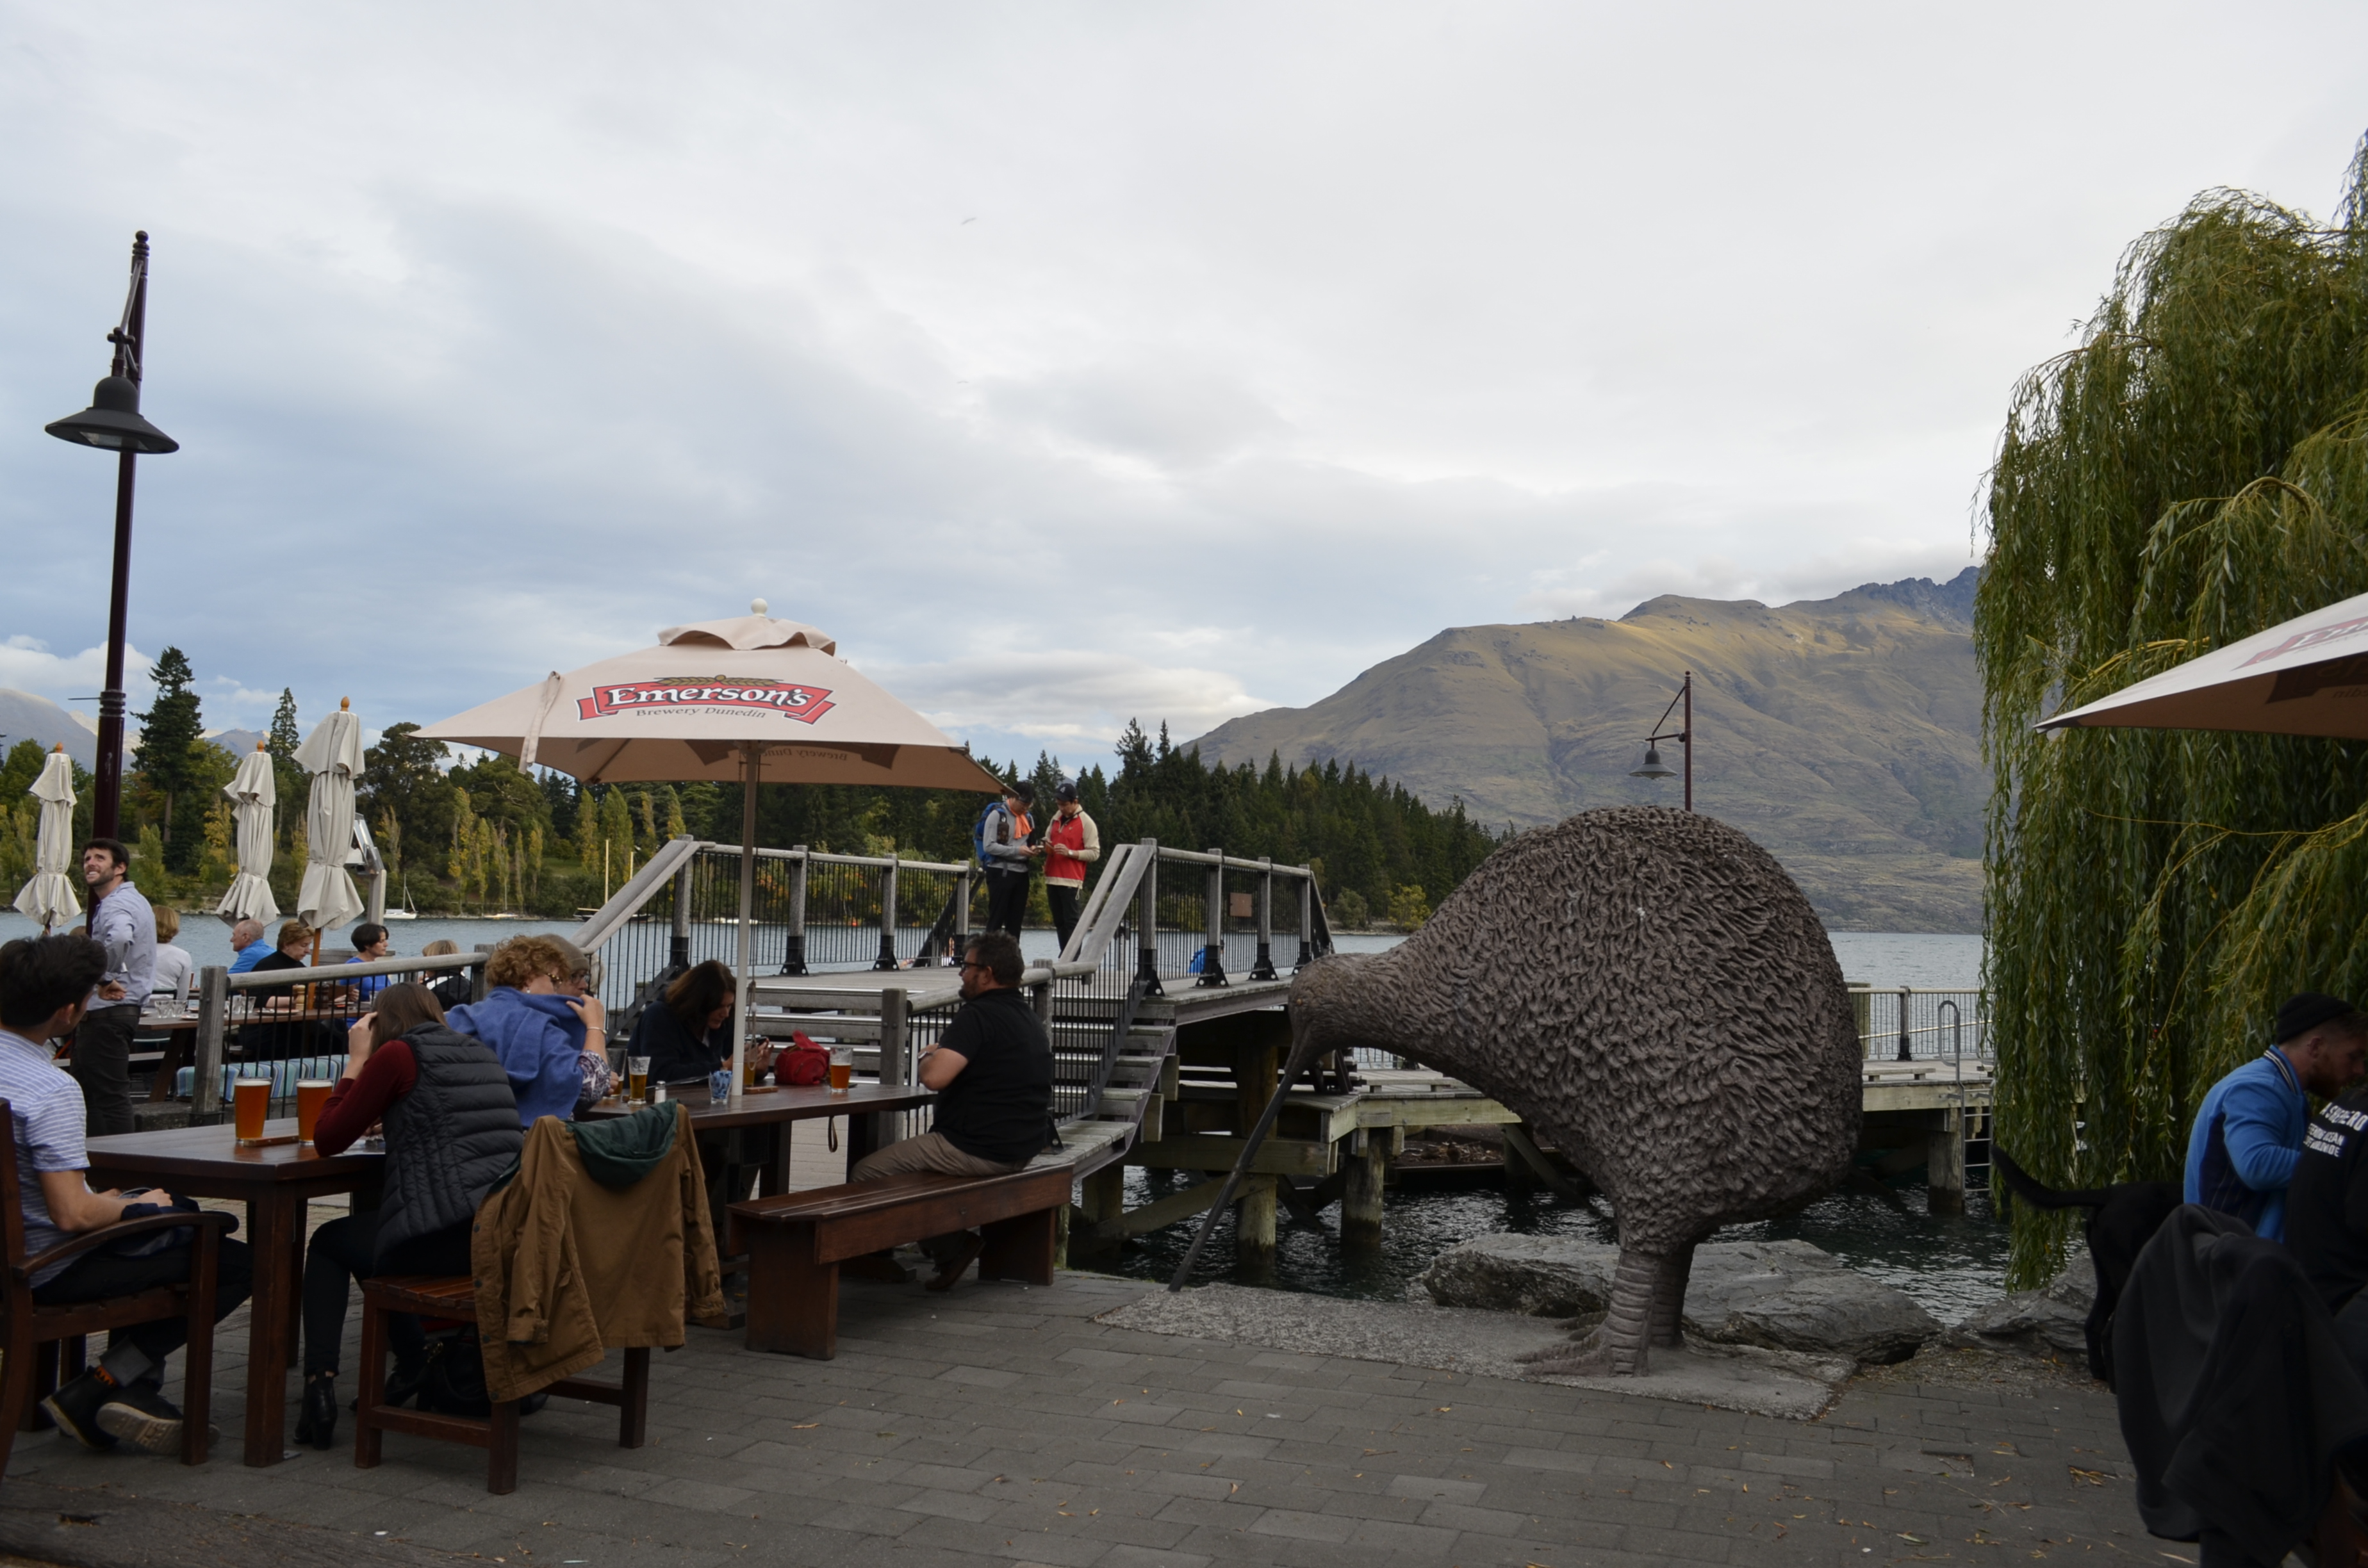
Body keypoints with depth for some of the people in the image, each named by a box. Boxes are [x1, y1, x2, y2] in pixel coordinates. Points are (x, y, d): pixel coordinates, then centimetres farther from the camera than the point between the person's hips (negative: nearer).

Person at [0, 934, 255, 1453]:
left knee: (176, 1226, 31)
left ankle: (135, 1390, 21)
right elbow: (72, 1215, -31)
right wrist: (137, 1206, -10)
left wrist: (106, 1201, 14)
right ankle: (88, 1395, 0)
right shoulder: (52, 1090, -28)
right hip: (50, 1271, -10)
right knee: (237, 1265, -5)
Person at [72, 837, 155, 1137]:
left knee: (108, 1094, -8)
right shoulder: (130, 900, 17)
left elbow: (119, 938, -40)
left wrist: (104, 979, -26)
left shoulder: (116, 905, -17)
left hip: (107, 1012, -11)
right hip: (120, 1009, 11)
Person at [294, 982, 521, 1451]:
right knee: (365, 1228, 35)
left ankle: (320, 1380, 10)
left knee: (328, 1243, 24)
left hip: (446, 1239, -7)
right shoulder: (481, 1054, 19)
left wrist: (357, 1061, 9)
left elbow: (328, 1139, 3)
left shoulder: (398, 1054, -1)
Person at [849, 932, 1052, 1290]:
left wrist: (929, 1056, -5)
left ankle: (950, 1245, -1)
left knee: (864, 1174, -4)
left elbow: (934, 1077, -28)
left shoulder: (978, 1015, -17)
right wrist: (942, 1056, 19)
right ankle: (951, 1244, 24)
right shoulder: (1031, 1018, 13)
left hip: (977, 1151, -10)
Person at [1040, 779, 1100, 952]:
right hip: (1053, 879, 7)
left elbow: (1094, 853, -8)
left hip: (1071, 881, -7)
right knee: (1059, 922, 7)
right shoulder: (1056, 818, 15)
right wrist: (1047, 846, 7)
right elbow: (1048, 837, 30)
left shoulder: (1086, 823, -5)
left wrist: (1070, 853, -18)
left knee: (1071, 922, -10)